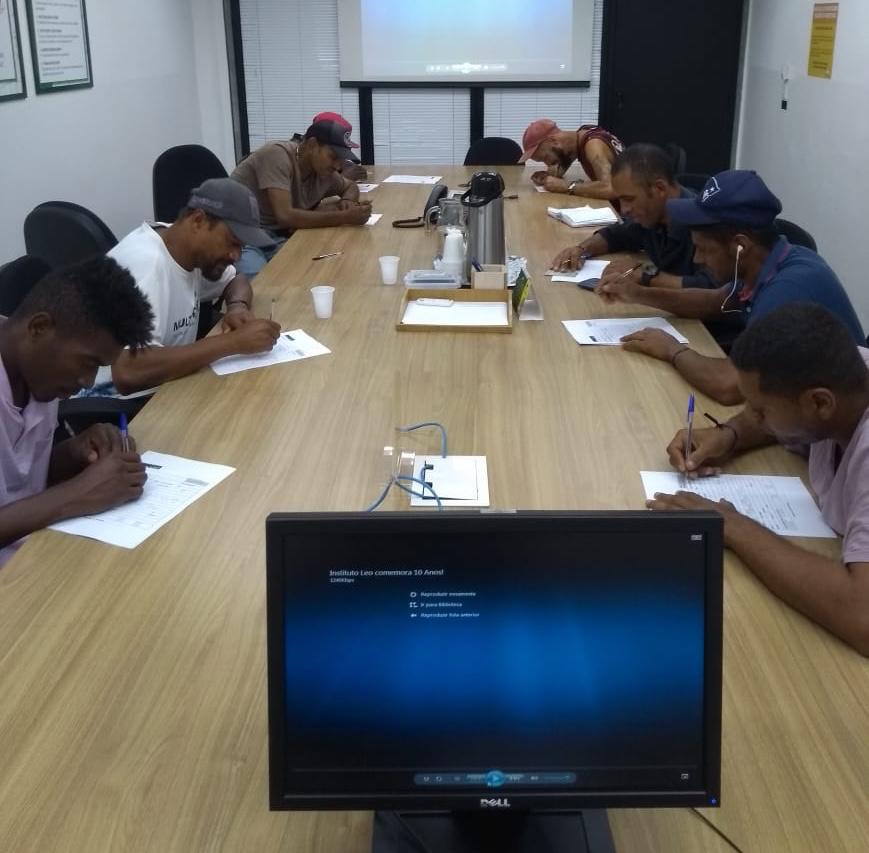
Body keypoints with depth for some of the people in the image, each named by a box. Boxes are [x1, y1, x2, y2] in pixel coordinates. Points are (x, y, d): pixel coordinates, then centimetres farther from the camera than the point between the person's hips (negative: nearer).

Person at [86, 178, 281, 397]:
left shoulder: (194, 250, -1)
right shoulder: (144, 263, -25)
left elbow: (236, 280, 19)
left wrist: (238, 306, -5)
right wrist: (234, 341, -32)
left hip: (163, 384, 8)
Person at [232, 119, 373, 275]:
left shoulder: (324, 172, 3)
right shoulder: (278, 155, -18)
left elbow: (351, 187, 26)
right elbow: (285, 216, -28)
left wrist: (347, 201, 1)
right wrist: (344, 217, -25)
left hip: (277, 239, 7)